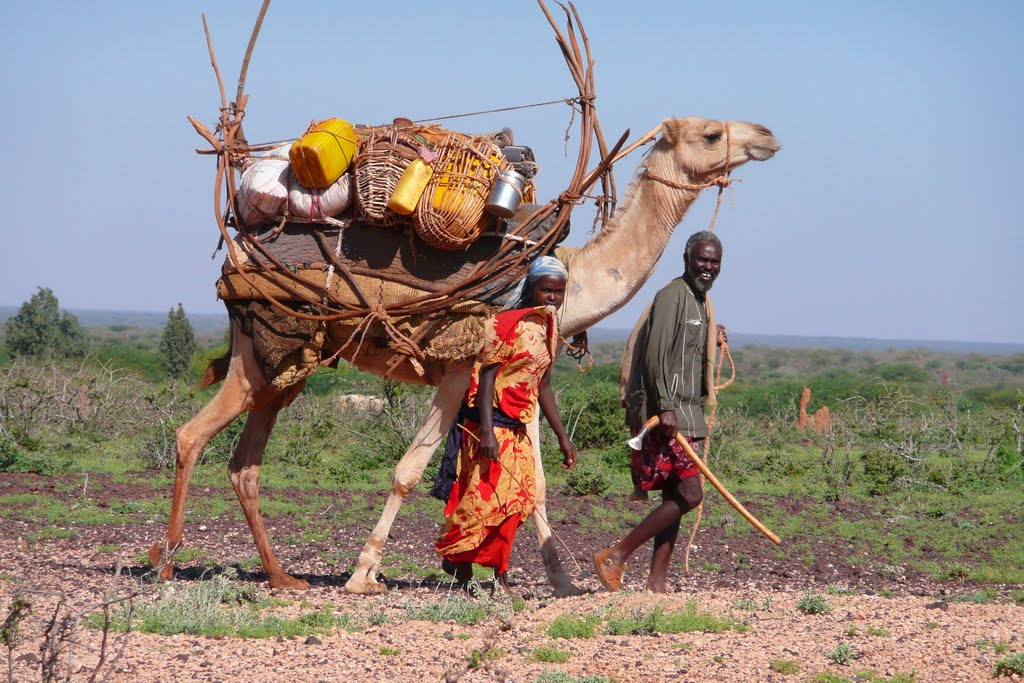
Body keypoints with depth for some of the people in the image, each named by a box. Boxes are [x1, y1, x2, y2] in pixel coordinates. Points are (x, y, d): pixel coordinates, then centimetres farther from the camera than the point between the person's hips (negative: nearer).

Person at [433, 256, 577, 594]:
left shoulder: (547, 330, 13)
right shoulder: (509, 324, -13)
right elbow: (486, 376, -17)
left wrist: (562, 437, 22)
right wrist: (486, 432, -25)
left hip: (517, 427, 9)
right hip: (491, 422, -8)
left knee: (519, 499, 6)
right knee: (487, 496, -10)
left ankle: (499, 572, 12)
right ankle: (455, 557, 6)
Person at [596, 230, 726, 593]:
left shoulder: (700, 301, 20)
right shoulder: (673, 295, -10)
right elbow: (656, 354, -19)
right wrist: (666, 408, -25)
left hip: (685, 413, 10)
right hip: (666, 412, -10)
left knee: (674, 499, 8)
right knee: (689, 494, -14)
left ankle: (657, 583, 10)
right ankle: (615, 557, -10)